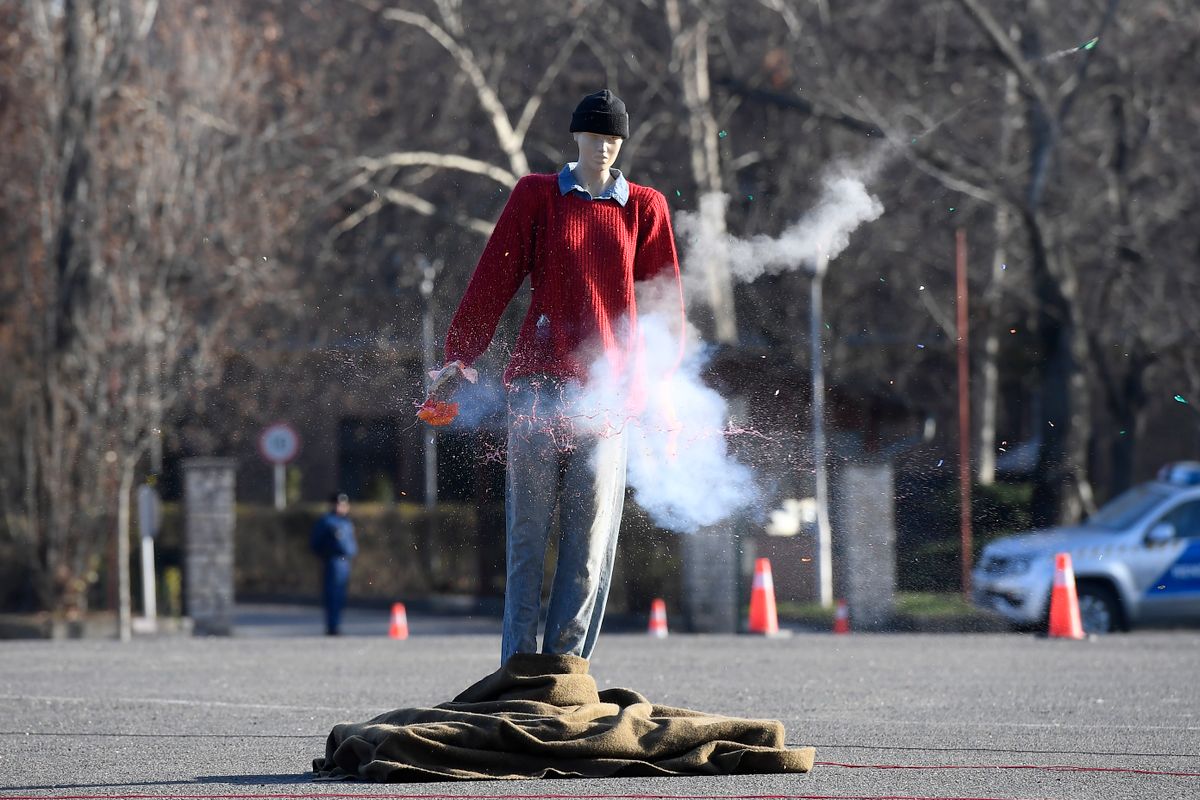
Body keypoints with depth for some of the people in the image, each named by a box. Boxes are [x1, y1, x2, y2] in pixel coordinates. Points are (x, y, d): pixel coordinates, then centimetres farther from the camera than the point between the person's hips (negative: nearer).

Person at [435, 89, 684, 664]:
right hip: (540, 379, -1)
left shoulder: (644, 208, 12)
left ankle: (566, 660, 3)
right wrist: (458, 356, 1)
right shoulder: (536, 197, 8)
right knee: (528, 526, -2)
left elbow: (666, 298, 11)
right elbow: (493, 281, 6)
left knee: (593, 531, -1)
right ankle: (519, 665, 0)